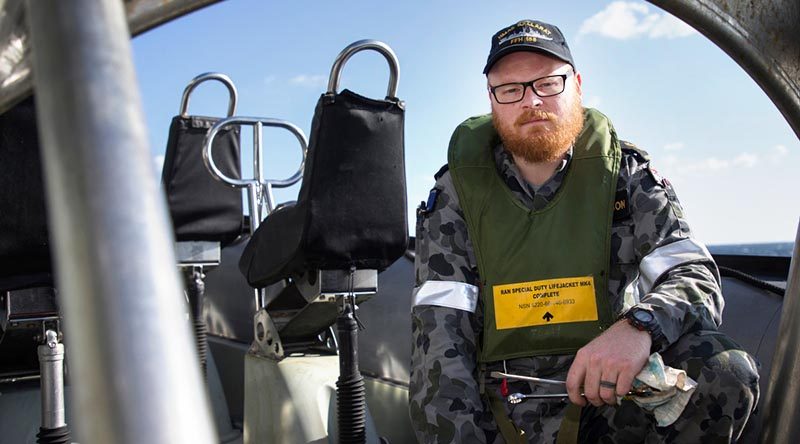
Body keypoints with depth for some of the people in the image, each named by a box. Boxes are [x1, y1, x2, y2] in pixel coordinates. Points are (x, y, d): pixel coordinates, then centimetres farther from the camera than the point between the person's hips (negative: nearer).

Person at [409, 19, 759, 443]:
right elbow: (440, 329, -7)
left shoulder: (625, 173, 2)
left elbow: (696, 279, -6)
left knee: (727, 373, -24)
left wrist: (639, 326, -30)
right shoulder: (457, 191, 0)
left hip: (610, 389, 2)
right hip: (500, 400, -1)